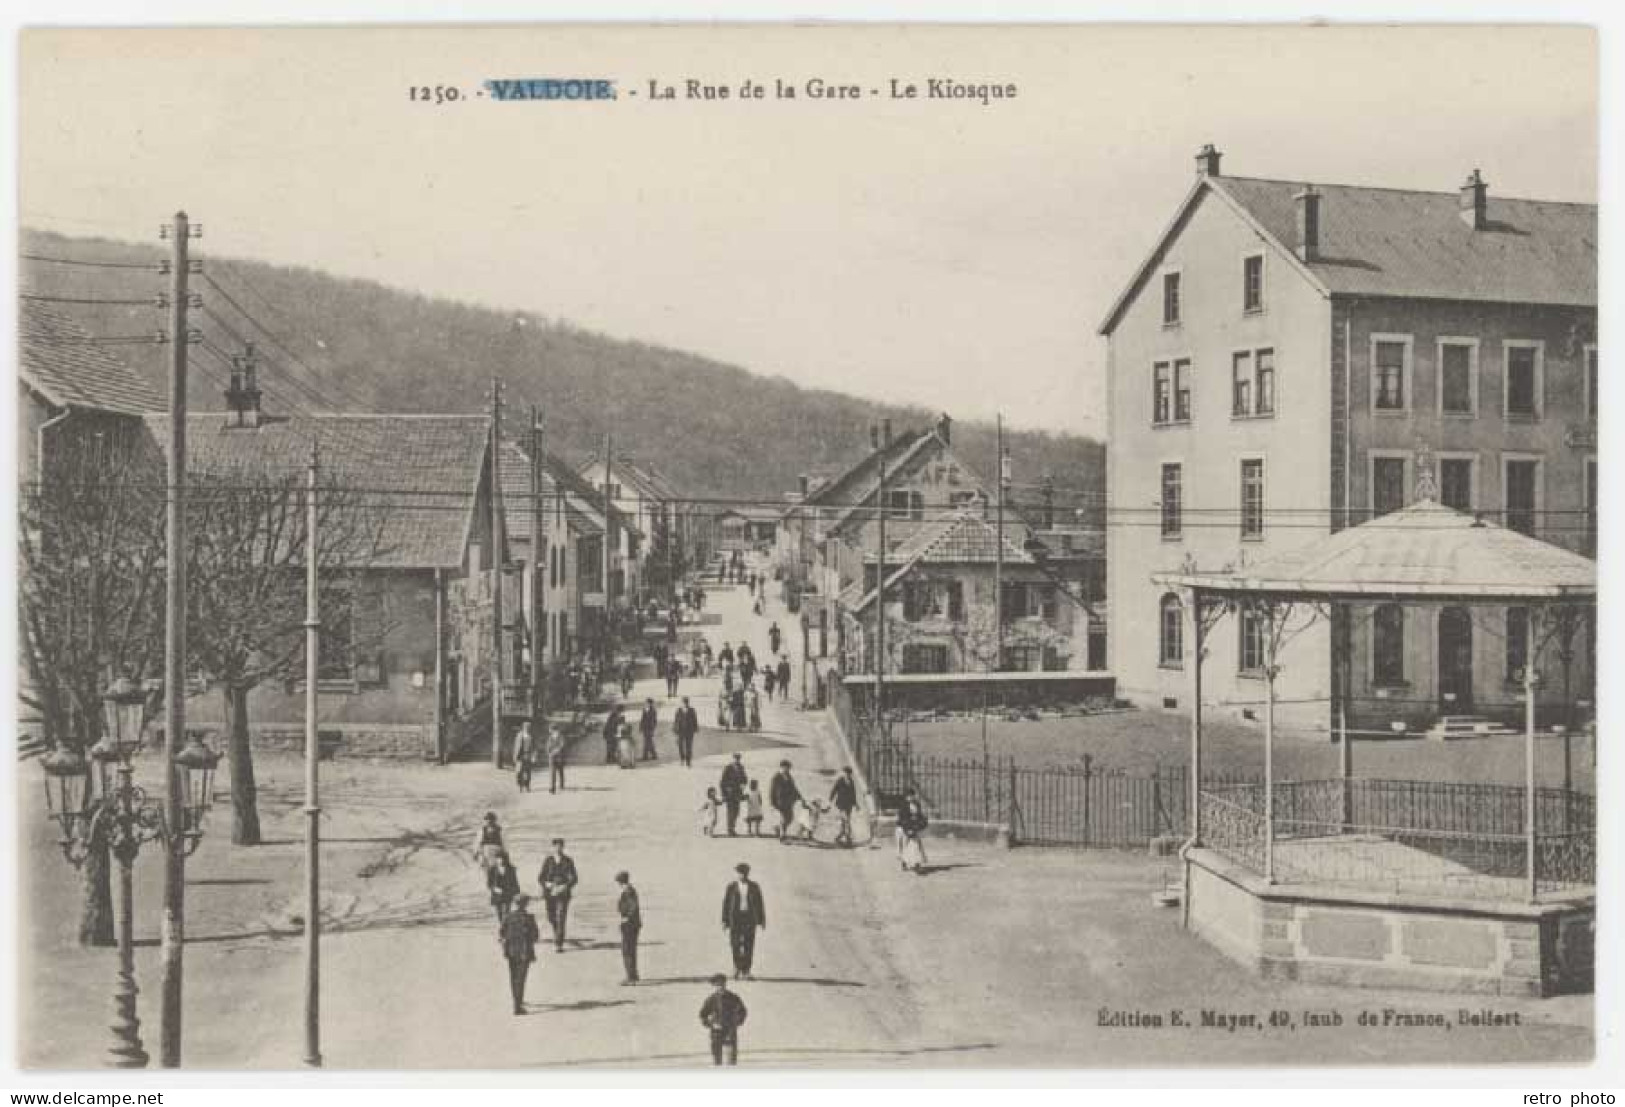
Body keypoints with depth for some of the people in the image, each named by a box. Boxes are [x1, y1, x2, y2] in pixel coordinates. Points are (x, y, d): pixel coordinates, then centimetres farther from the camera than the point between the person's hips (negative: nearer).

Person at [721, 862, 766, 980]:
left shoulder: (754, 886, 4)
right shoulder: (732, 886, 2)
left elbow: (760, 903, 7)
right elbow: (726, 903, 4)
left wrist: (762, 920, 4)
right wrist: (725, 920, 1)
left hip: (750, 918, 1)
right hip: (735, 917, 0)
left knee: (749, 945, -2)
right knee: (735, 944, -5)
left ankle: (745, 972, 4)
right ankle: (737, 968, 16)